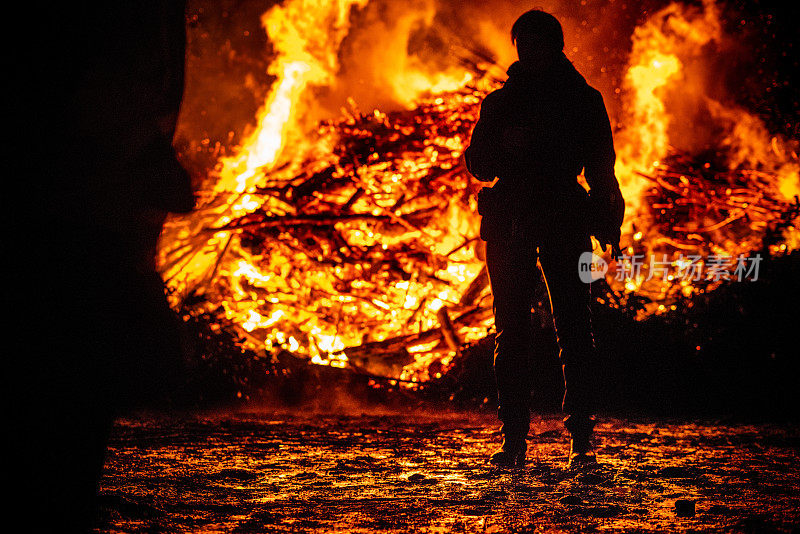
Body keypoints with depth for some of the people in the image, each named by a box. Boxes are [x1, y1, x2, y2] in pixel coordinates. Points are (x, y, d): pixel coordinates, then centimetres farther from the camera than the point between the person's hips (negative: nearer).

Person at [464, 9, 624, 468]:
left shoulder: (584, 100, 9)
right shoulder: (501, 102, 14)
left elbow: (601, 168, 8)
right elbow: (478, 163, 11)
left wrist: (607, 223, -4)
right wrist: (505, 144, -10)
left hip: (566, 223, -2)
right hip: (511, 224, 2)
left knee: (575, 327, -8)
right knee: (512, 331, -2)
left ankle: (582, 437, -7)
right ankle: (514, 439, 2)